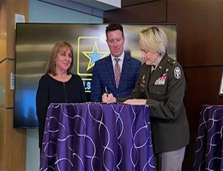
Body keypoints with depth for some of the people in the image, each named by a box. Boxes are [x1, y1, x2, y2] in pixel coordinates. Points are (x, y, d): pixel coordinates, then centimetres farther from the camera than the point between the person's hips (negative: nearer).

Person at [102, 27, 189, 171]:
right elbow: (135, 97, 5)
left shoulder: (173, 69, -17)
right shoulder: (145, 67, 5)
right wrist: (115, 100, -11)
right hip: (151, 133, 6)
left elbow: (171, 110, -22)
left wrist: (145, 103, -25)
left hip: (171, 137, -6)